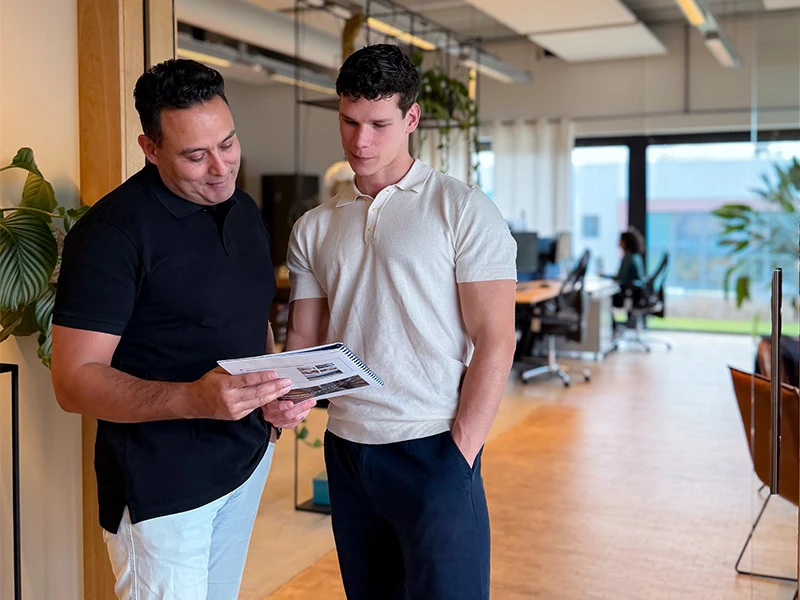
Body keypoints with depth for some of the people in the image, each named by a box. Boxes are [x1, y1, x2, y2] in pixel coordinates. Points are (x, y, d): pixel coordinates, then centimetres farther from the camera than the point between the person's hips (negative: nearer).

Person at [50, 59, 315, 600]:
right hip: (161, 483, -6)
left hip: (249, 453, 7)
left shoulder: (245, 210, 6)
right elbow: (74, 381, -19)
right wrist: (193, 398, -35)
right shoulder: (112, 230, -17)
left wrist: (281, 391, -2)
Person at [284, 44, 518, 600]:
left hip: (432, 450, -5)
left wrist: (460, 453, -13)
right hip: (345, 450, 5)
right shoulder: (314, 228, 10)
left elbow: (494, 342, -9)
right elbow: (305, 337, 11)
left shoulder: (463, 210, -5)